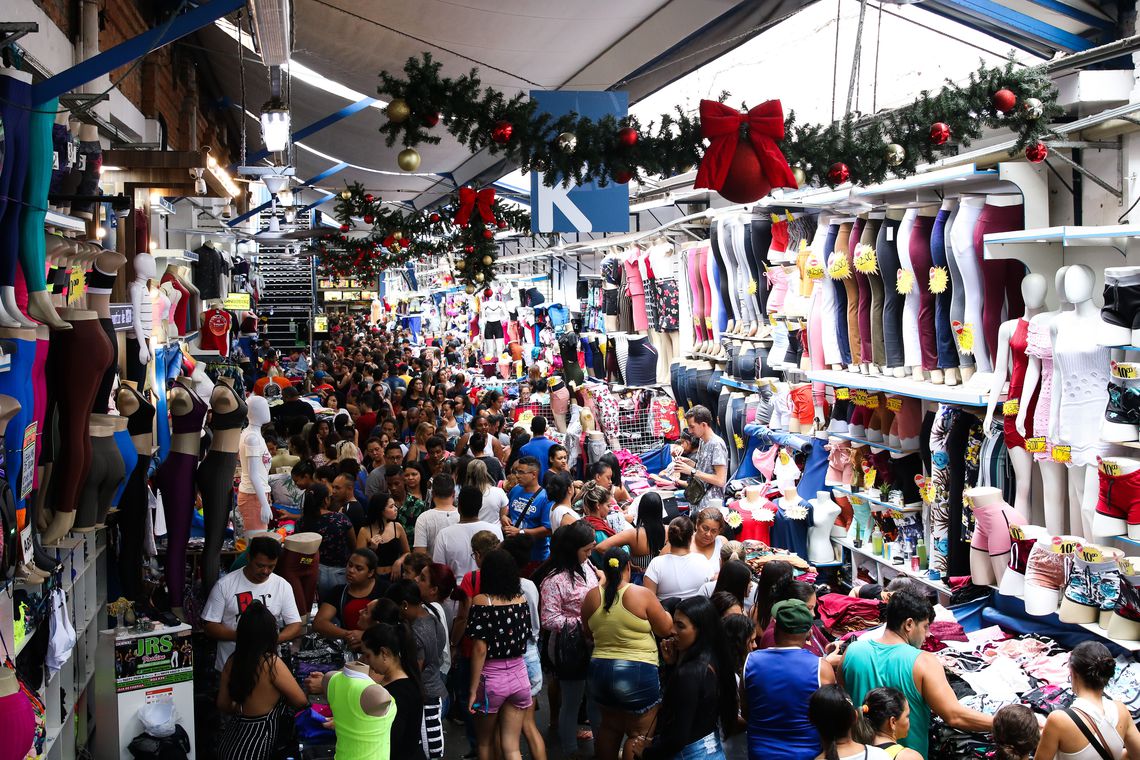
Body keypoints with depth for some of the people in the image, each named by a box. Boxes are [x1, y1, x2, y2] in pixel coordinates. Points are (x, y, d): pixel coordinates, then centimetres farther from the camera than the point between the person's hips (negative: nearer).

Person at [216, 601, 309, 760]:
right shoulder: (271, 663, -21)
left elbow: (223, 704, 10)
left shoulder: (232, 661, -3)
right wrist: (280, 701, 8)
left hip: (229, 741, 7)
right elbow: (301, 701, -12)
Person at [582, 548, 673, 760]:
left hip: (599, 670, 5)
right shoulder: (642, 594, -13)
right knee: (641, 736, 4)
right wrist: (666, 613, 15)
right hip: (637, 673, -5)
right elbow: (665, 629, -4)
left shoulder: (592, 596, 0)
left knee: (609, 727, 22)